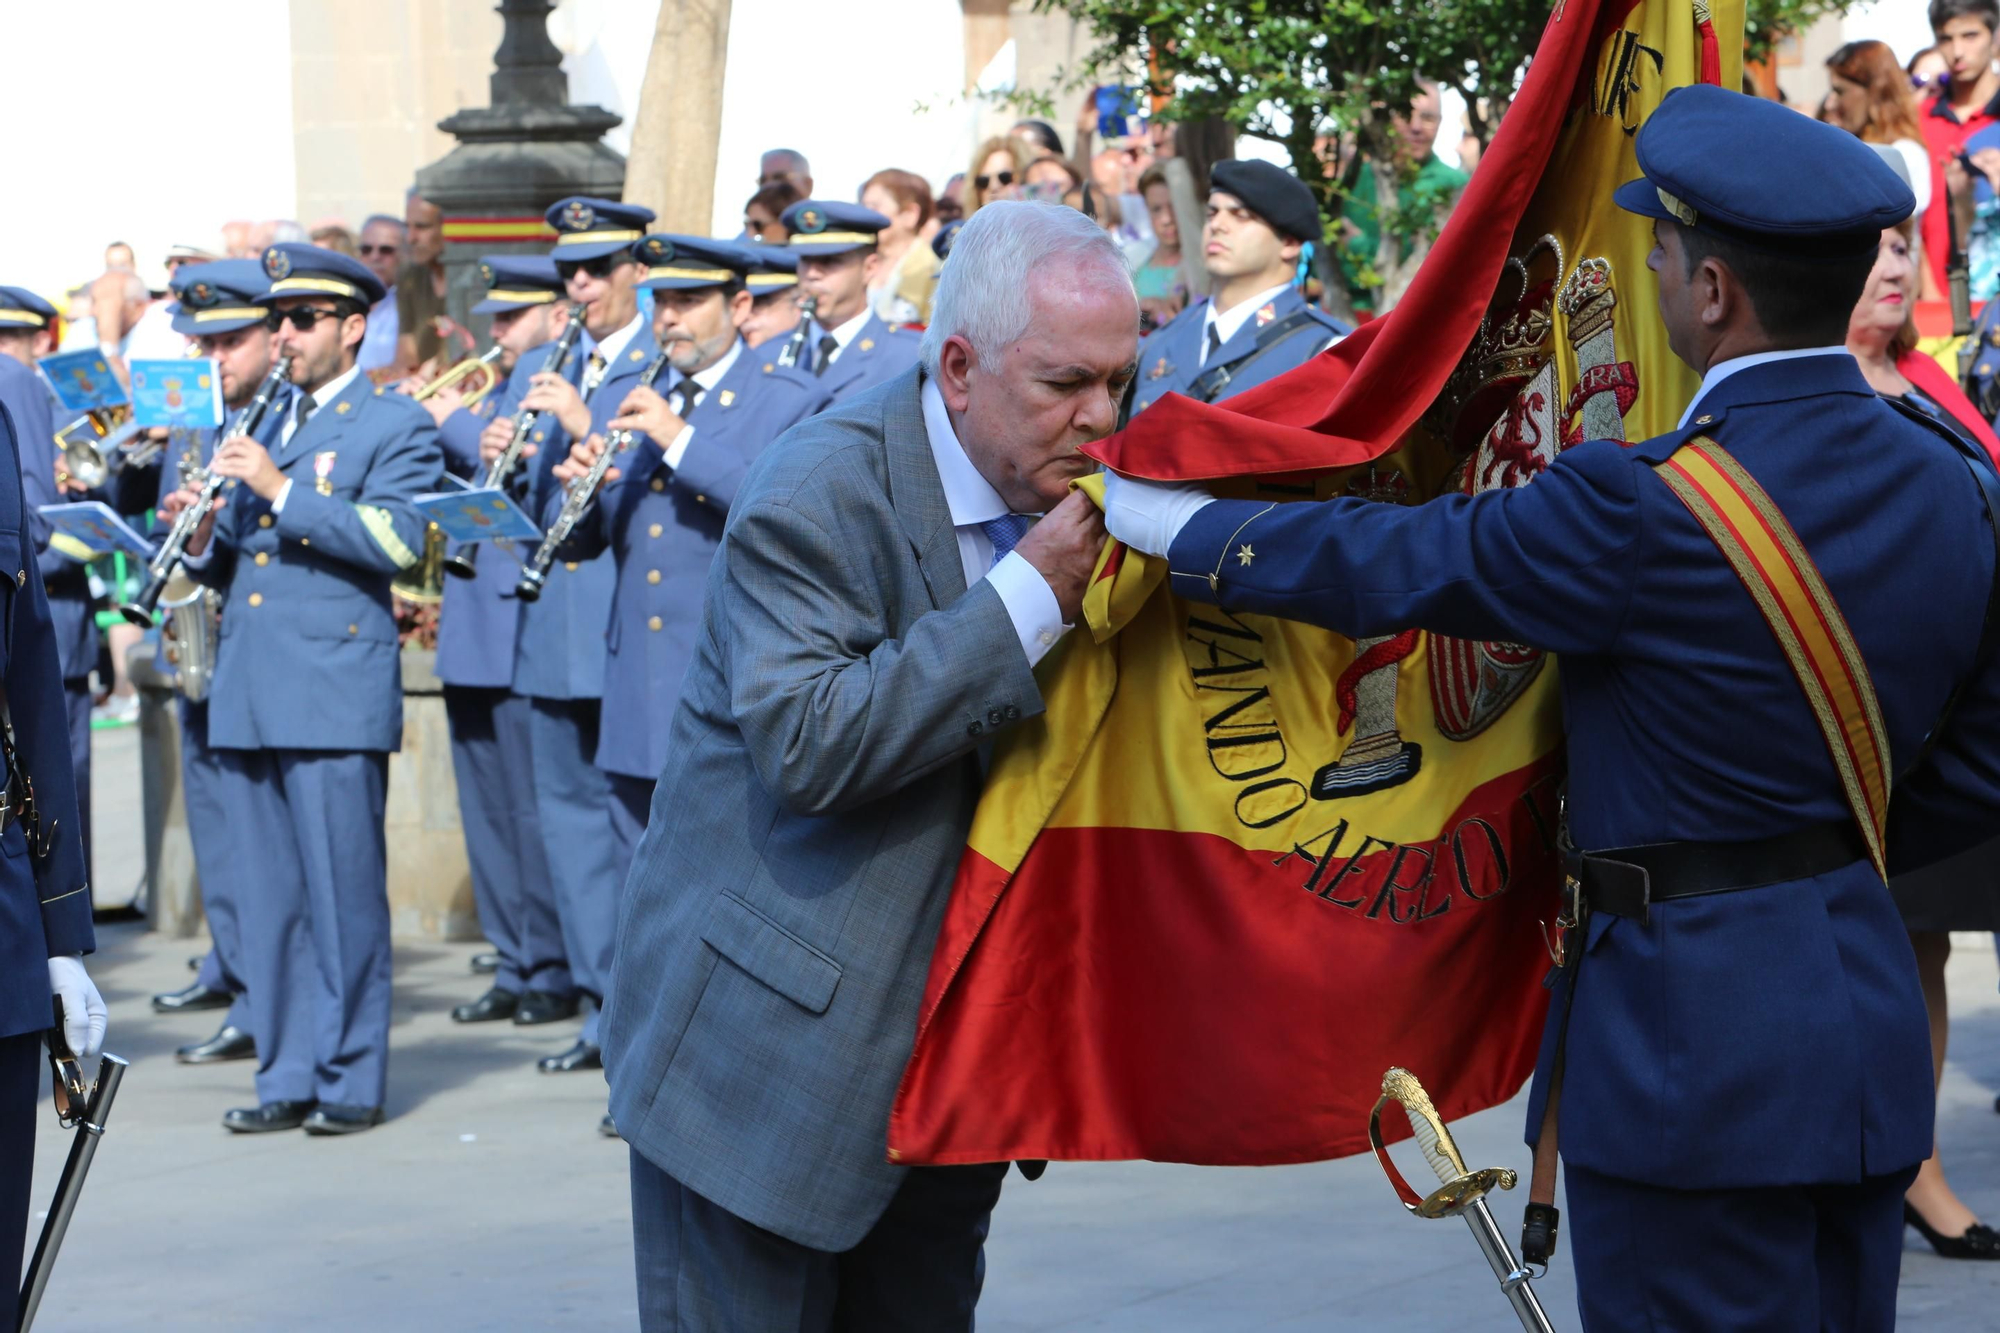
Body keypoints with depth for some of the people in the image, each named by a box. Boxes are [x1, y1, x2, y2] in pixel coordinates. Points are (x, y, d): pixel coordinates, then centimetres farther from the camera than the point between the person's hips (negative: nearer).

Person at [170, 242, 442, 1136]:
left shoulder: (395, 426, 1)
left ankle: (352, 1078, 1)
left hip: (336, 693, -6)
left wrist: (282, 489, -18)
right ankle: (286, 1077, 13)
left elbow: (398, 540, -15)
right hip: (248, 695, 6)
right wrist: (204, 539, 1)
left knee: (344, 894, -5)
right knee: (268, 896, 7)